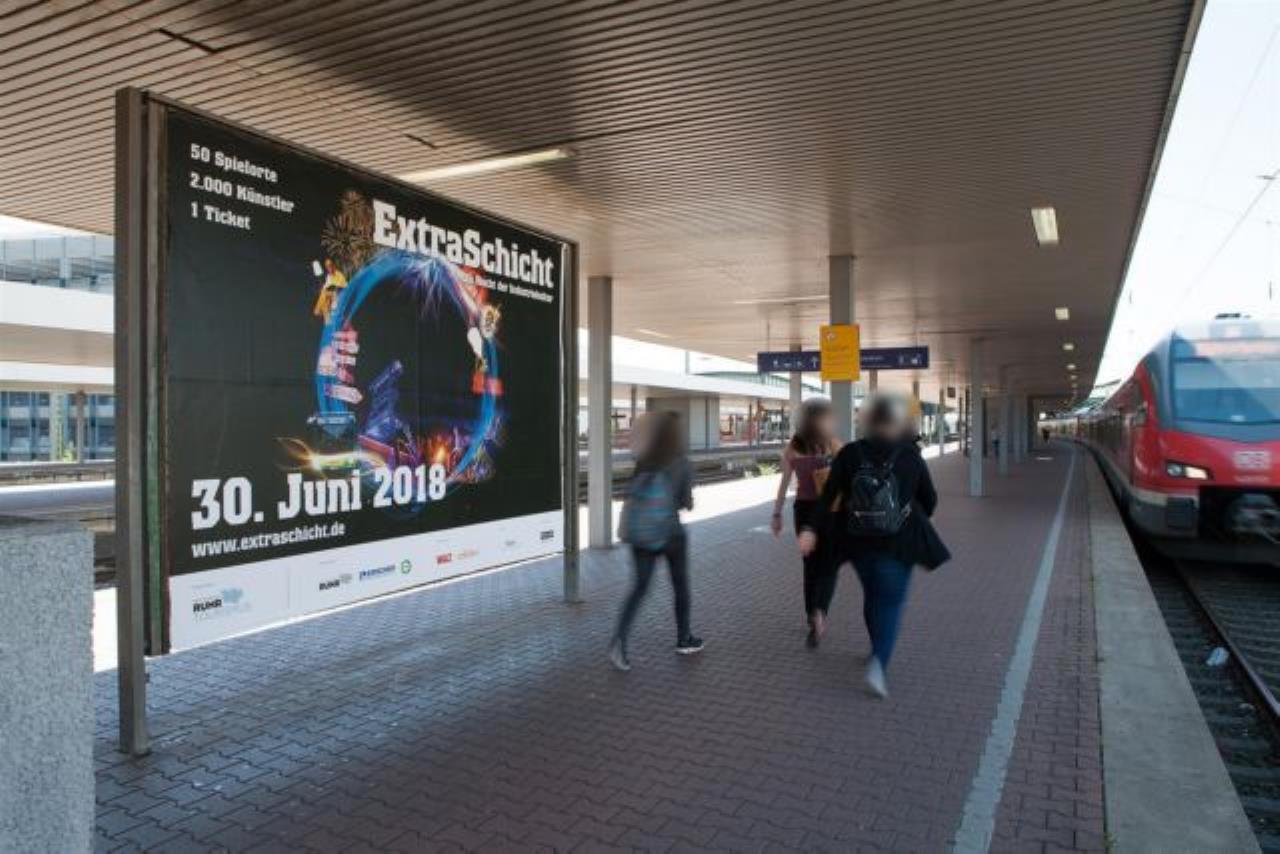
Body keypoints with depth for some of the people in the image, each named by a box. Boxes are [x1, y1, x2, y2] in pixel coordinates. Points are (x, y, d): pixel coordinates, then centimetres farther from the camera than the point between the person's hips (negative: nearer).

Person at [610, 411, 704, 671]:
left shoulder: (644, 462, 4)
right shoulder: (682, 465, -9)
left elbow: (634, 494, 2)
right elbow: (686, 502, -7)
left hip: (639, 530, 4)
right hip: (668, 530, -4)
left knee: (640, 586, 8)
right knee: (680, 585, 16)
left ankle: (619, 641, -8)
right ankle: (684, 639, 29)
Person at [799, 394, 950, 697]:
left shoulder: (849, 453, -3)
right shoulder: (910, 455, -4)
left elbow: (829, 495, -8)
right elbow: (929, 498, 5)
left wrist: (812, 529, -7)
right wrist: (917, 519, 24)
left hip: (858, 541, 2)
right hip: (897, 542, -2)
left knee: (872, 595, 22)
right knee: (891, 601, 4)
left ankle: (879, 651, 39)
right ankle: (879, 663, -14)